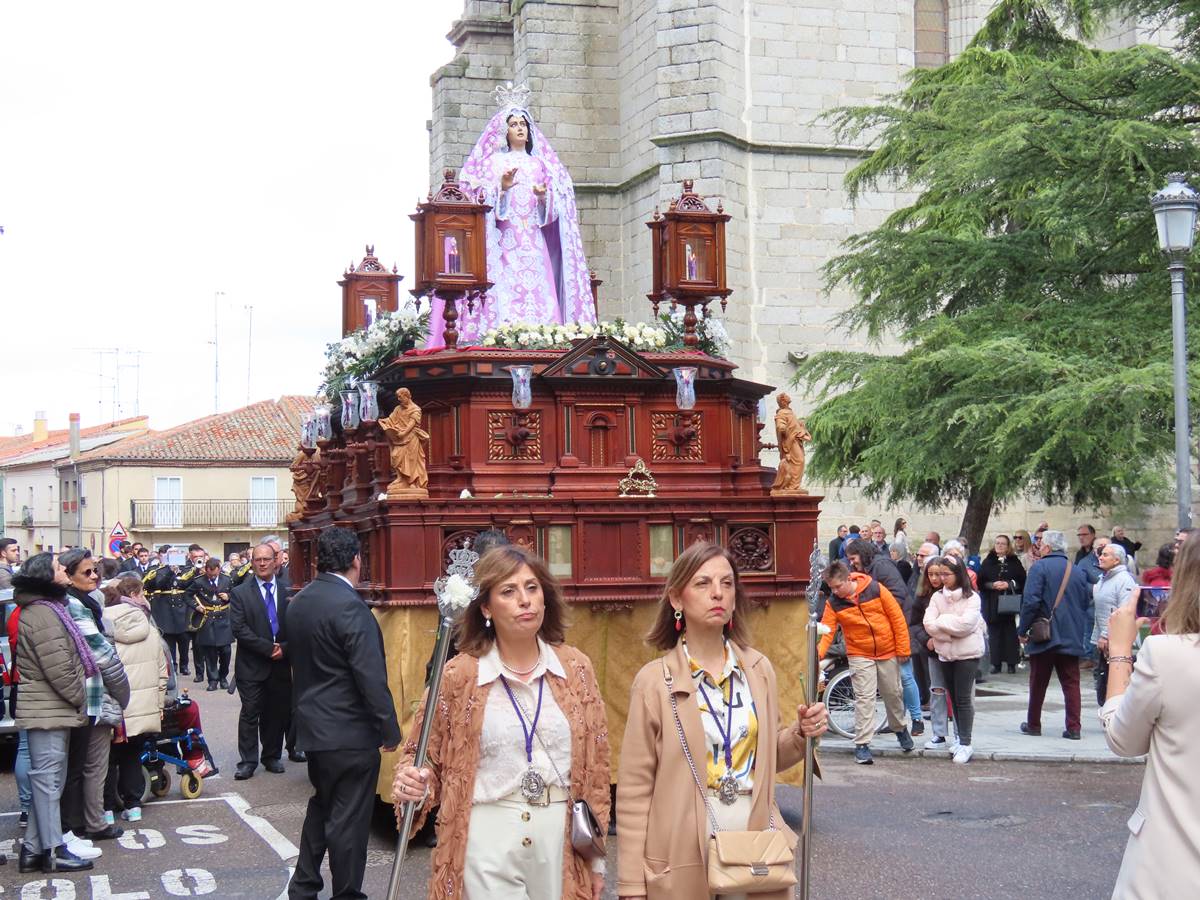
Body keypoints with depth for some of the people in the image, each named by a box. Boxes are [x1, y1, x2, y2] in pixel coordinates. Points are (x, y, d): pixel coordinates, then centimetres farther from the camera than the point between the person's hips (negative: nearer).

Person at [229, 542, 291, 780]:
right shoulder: (240, 593, -1)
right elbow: (239, 629, -10)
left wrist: (284, 648, -10)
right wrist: (269, 648, -16)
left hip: (281, 663, 2)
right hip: (252, 665, -2)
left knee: (277, 713, 9)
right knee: (250, 713, 0)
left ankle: (272, 757, 22)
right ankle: (247, 762, 6)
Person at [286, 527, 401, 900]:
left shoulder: (297, 603, 6)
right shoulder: (349, 606, -20)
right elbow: (371, 677, -21)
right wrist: (390, 730, -15)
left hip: (313, 726, 9)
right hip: (351, 733, -9)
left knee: (320, 809, 22)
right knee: (348, 821, 2)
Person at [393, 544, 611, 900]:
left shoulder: (576, 668, 3)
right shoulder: (458, 675, -4)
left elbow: (595, 767, 7)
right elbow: (422, 756, 6)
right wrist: (412, 785, -16)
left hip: (562, 840, 2)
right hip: (487, 843, -2)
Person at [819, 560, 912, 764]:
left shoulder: (876, 589, -14)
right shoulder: (833, 603, -10)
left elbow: (897, 617, -8)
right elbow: (827, 631, -14)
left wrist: (903, 648, -7)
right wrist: (819, 652, -34)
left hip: (888, 652, 0)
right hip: (860, 655, 0)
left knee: (893, 693, 15)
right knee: (864, 698, -8)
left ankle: (900, 728, 41)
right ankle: (862, 745, -4)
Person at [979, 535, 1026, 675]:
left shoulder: (1014, 562, 7)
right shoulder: (987, 562, 10)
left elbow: (1022, 581, 1)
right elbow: (980, 582, 4)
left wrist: (1008, 584, -13)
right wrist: (992, 585, -12)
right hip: (992, 604, 1)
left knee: (1010, 633, -2)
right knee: (994, 633, -1)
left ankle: (1011, 663, 3)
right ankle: (996, 663, 4)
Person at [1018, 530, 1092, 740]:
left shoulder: (1039, 567, -9)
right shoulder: (1078, 571, 7)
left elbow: (1030, 601, -17)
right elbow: (1086, 602, 11)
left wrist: (1023, 629, -8)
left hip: (1044, 636, -4)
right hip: (1071, 638, 4)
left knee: (1038, 683, 9)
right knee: (1071, 683, 5)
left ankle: (1033, 724, 18)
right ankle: (1073, 728, 0)